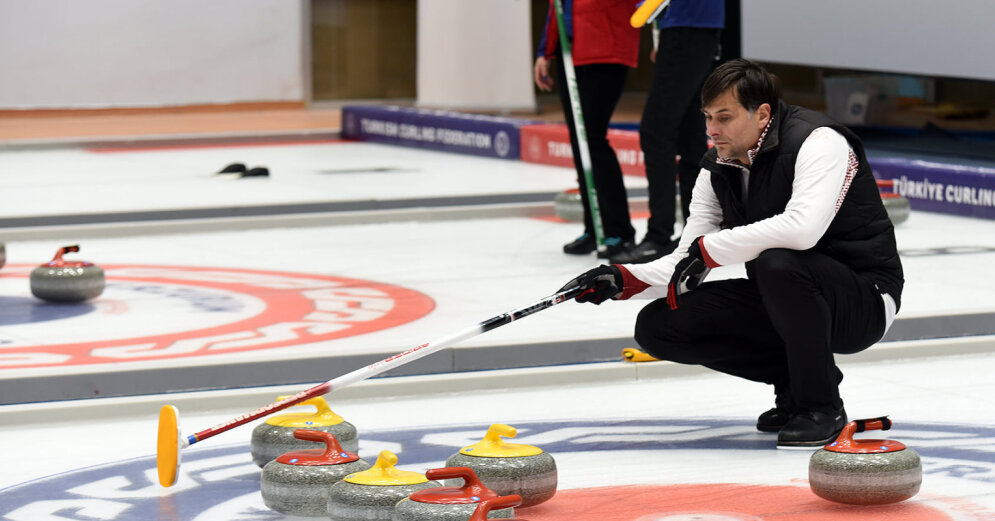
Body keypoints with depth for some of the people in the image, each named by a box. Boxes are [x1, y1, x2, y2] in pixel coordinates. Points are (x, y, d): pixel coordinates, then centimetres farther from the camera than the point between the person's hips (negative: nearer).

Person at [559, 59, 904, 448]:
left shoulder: (819, 141, -21)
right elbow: (685, 266, 5)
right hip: (782, 300, 7)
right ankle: (794, 381, 7)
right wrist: (623, 280, -14)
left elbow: (802, 228, -39)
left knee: (779, 263, -38)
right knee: (658, 325, -5)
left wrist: (710, 248, -28)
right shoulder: (718, 169, 2)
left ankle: (821, 405, -17)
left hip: (864, 298, -7)